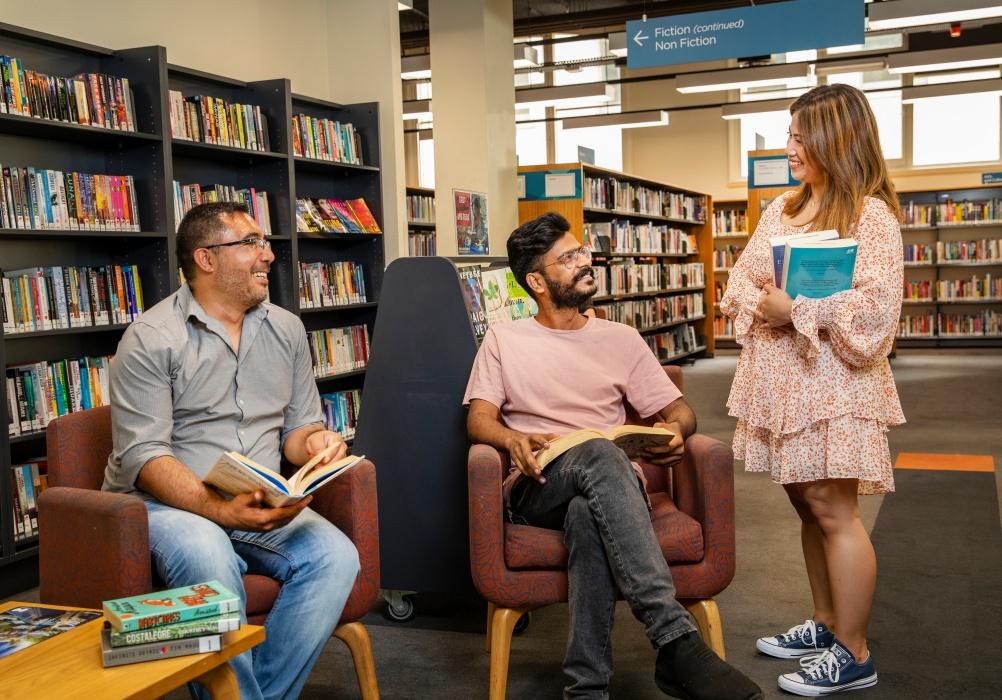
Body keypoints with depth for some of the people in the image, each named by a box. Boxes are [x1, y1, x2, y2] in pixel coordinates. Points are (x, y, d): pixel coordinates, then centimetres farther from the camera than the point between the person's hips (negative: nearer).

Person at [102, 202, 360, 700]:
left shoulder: (286, 330, 11)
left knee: (336, 557, -23)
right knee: (210, 563, -36)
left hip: (263, 504, 5)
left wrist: (314, 441, -10)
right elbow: (142, 455, -13)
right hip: (168, 504, -4)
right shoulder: (151, 339, -6)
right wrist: (218, 508, -28)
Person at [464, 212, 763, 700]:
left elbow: (679, 410, 17)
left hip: (607, 485, 2)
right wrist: (513, 440, -20)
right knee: (600, 455, -38)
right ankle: (678, 644, -46)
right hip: (538, 487, -1)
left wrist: (676, 430, -10)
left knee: (589, 516, -39)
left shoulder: (621, 339, 19)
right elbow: (480, 418, 4)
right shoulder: (503, 340, 16)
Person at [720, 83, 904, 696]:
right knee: (807, 504, 14)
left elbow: (875, 307, -19)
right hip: (780, 377, 7)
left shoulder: (871, 215, -9)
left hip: (833, 379, -7)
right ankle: (827, 623, 28)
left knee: (832, 510, -5)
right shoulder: (782, 209, 15)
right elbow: (741, 277, 14)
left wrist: (796, 311, -19)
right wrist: (757, 306, -7)